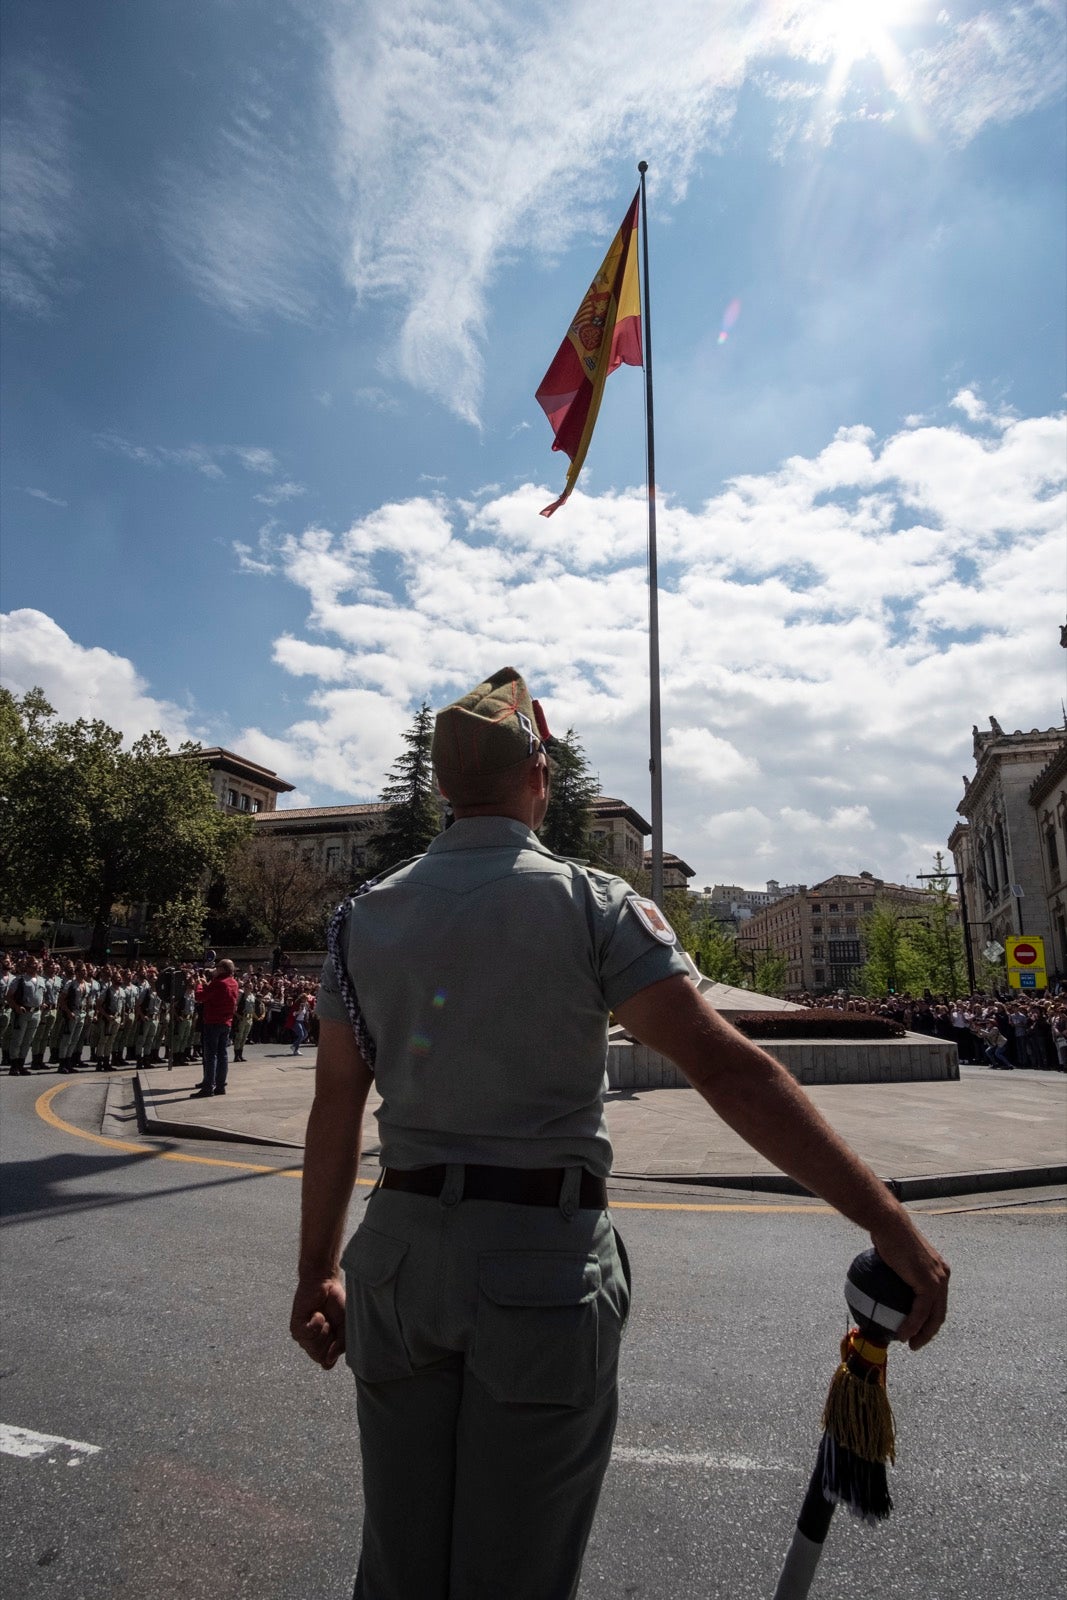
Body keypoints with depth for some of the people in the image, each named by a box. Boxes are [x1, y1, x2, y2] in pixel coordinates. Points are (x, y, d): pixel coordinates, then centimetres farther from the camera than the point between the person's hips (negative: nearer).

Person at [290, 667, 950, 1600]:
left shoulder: (365, 917, 2)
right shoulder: (590, 903, -10)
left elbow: (336, 1110, 5)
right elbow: (729, 1070, -16)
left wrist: (317, 1272, 15)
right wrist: (888, 1223, -10)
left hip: (400, 1252, 4)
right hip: (545, 1260, -3)